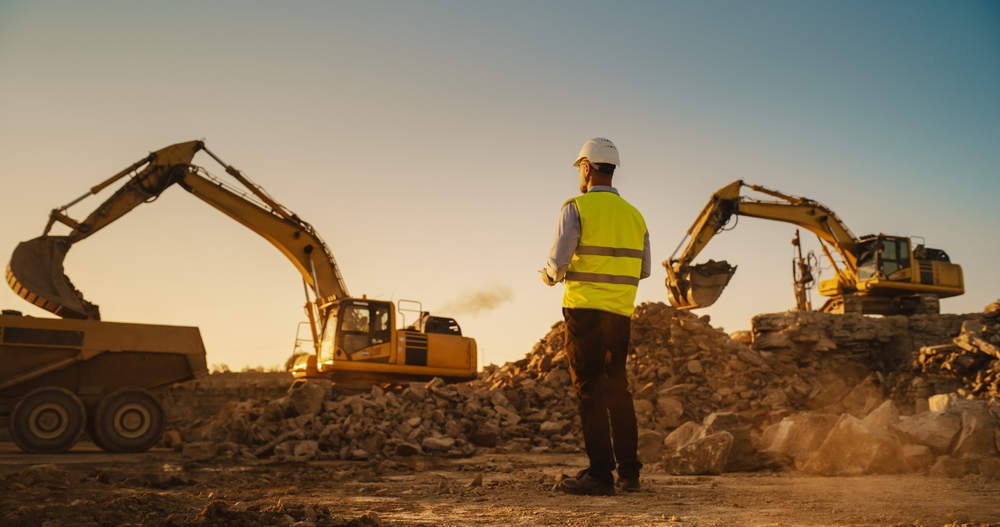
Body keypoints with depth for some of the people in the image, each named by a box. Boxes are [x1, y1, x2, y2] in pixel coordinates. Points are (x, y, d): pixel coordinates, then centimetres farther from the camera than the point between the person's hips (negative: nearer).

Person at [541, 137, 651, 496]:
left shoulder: (577, 208, -6)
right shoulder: (634, 215, 11)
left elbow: (557, 261, -11)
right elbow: (643, 271, 14)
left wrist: (550, 277, 11)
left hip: (585, 309, -5)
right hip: (621, 313, 5)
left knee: (591, 390, -1)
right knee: (617, 388, 14)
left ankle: (600, 474, -2)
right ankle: (629, 472, 16)